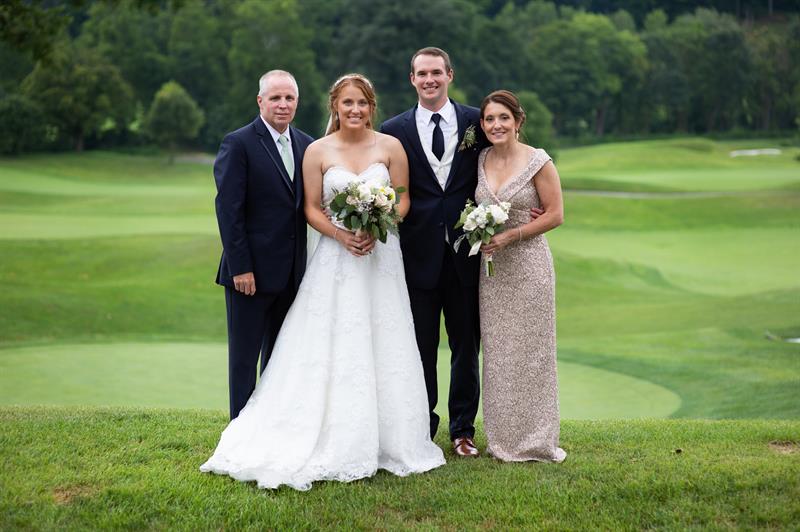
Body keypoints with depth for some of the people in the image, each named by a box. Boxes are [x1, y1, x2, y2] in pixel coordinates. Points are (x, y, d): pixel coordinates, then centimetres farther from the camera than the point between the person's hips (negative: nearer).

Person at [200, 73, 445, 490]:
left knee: (383, 347, 4)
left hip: (382, 255, 1)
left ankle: (385, 440, 15)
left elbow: (403, 197, 4)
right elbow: (312, 208, 1)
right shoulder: (318, 151, 1)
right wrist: (341, 235, -15)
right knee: (334, 350, -2)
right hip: (336, 257, -1)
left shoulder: (390, 147, 3)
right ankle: (337, 444, 4)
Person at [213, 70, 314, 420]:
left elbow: (308, 205, 12)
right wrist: (240, 268, -17)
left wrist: (309, 265, 4)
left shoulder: (306, 145, 9)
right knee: (245, 357, 4)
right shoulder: (239, 144, -9)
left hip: (292, 273, 6)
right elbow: (228, 210, -13)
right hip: (251, 272, -6)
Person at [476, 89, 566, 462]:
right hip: (492, 268, 5)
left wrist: (510, 236, -16)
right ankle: (503, 439, 17)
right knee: (497, 352, 8)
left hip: (528, 265, -5)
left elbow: (555, 215, -9)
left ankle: (537, 440, 13)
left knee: (530, 351, 1)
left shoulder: (538, 162, -9)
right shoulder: (480, 161, 6)